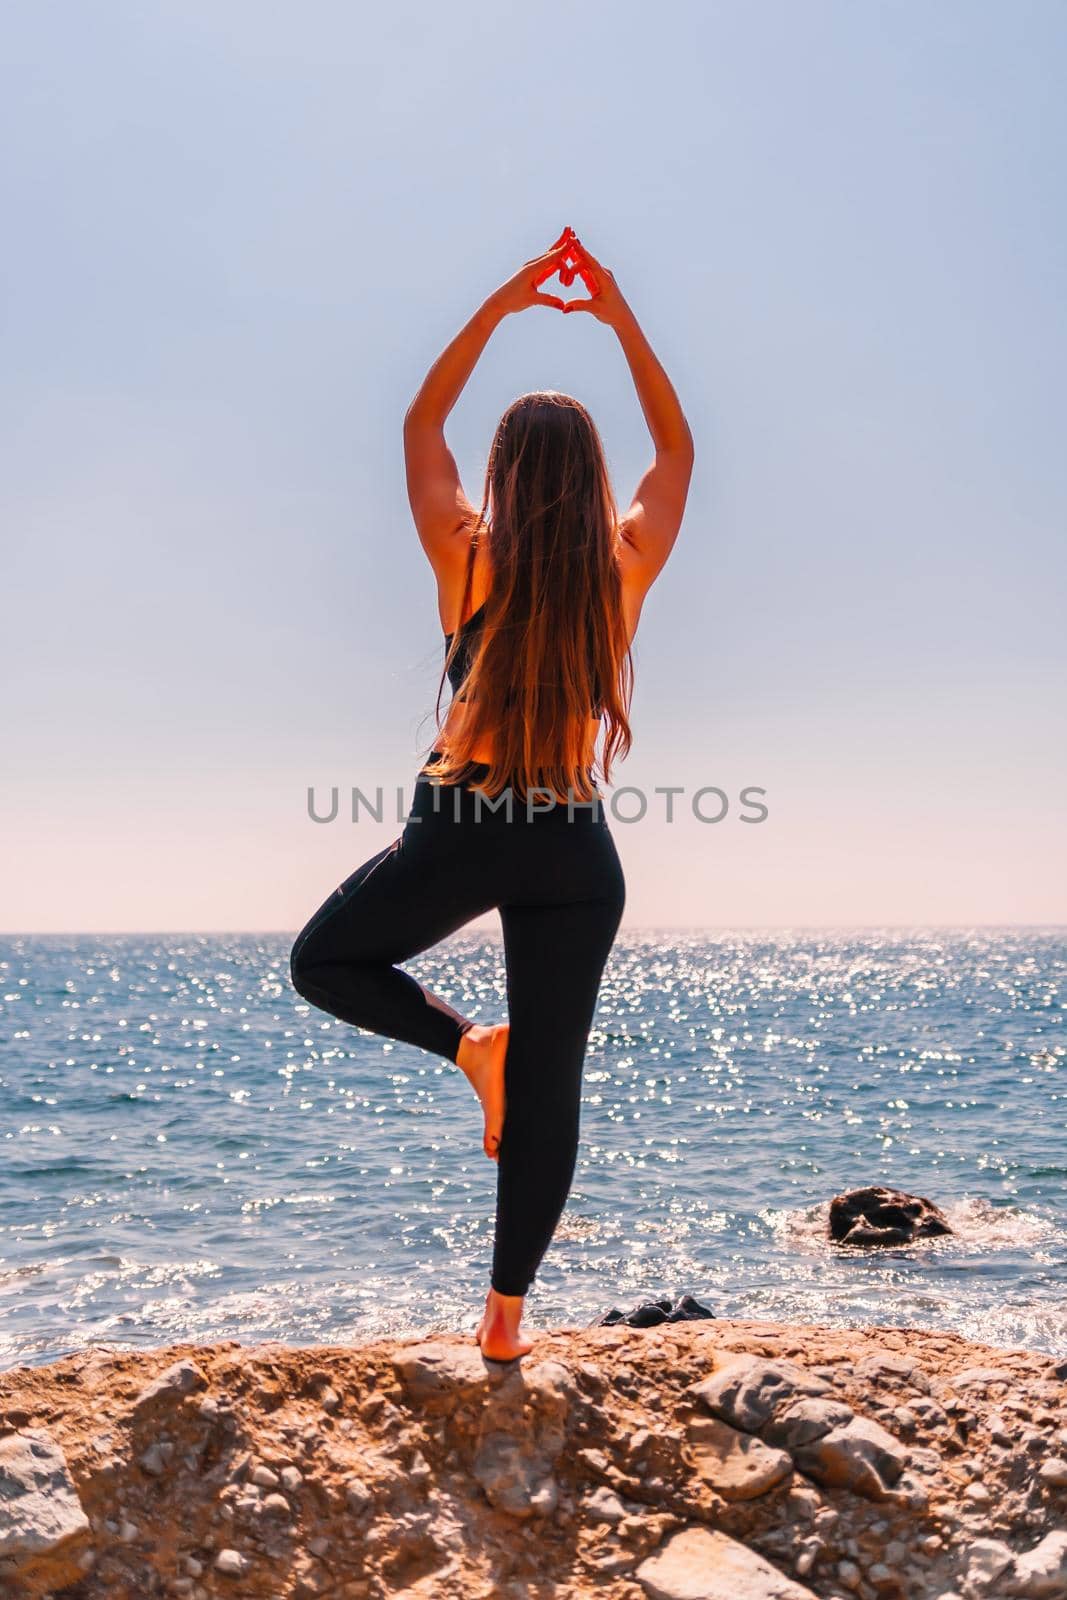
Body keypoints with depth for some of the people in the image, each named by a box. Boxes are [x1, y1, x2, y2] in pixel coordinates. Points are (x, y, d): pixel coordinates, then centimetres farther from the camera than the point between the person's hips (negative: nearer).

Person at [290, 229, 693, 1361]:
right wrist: (622, 321, 18)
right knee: (549, 1085, 9)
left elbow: (421, 425, 14)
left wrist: (499, 308, 16)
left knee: (324, 961, 22)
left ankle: (468, 1045, -1)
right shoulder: (626, 566, 0)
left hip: (458, 830, -2)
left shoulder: (466, 556, -2)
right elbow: (677, 446, 17)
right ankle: (508, 1310, 14)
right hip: (575, 851, 2)